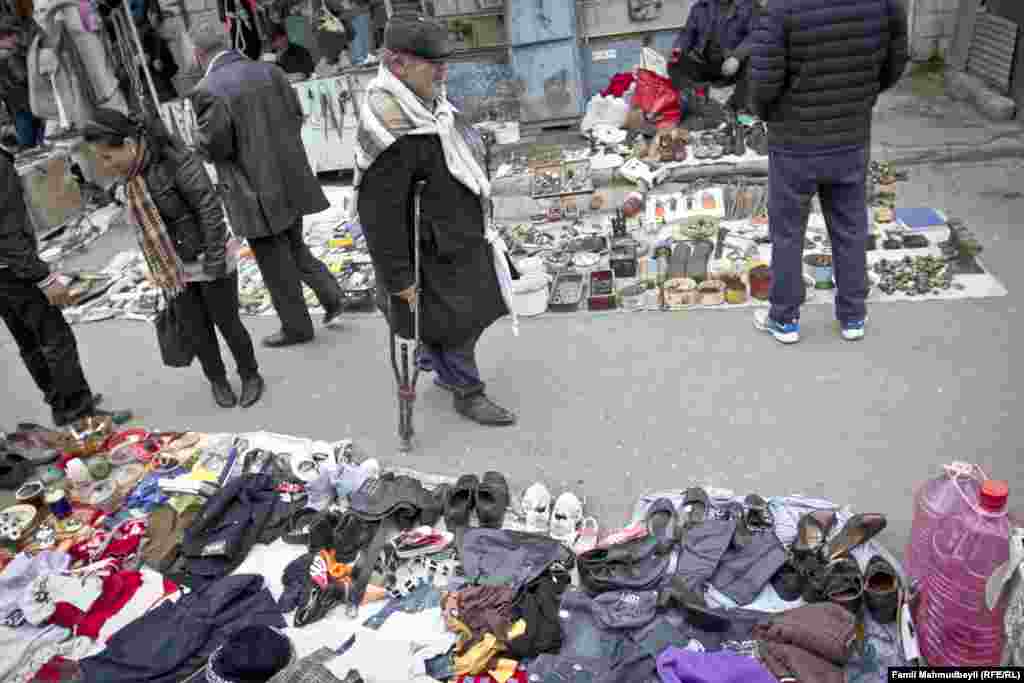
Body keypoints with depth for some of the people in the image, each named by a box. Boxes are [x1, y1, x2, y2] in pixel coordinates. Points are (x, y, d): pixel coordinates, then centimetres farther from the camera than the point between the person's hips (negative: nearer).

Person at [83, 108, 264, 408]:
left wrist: (214, 259, -20)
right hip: (174, 268, 6)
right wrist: (161, 270, 15)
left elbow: (210, 206, -21)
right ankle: (217, 380, 34)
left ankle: (250, 375, 29)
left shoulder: (176, 160, -21)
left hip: (207, 260, -6)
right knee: (198, 330, 13)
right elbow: (148, 222, 11)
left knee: (227, 322, 7)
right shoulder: (130, 173, 2)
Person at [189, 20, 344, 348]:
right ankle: (330, 294, 16)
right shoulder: (270, 70, 3)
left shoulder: (208, 90, -16)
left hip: (256, 191, -6)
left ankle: (296, 326, 19)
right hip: (291, 178, 6)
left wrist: (198, 137, 4)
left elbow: (213, 145, -17)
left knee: (275, 263, 8)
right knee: (295, 247, 25)